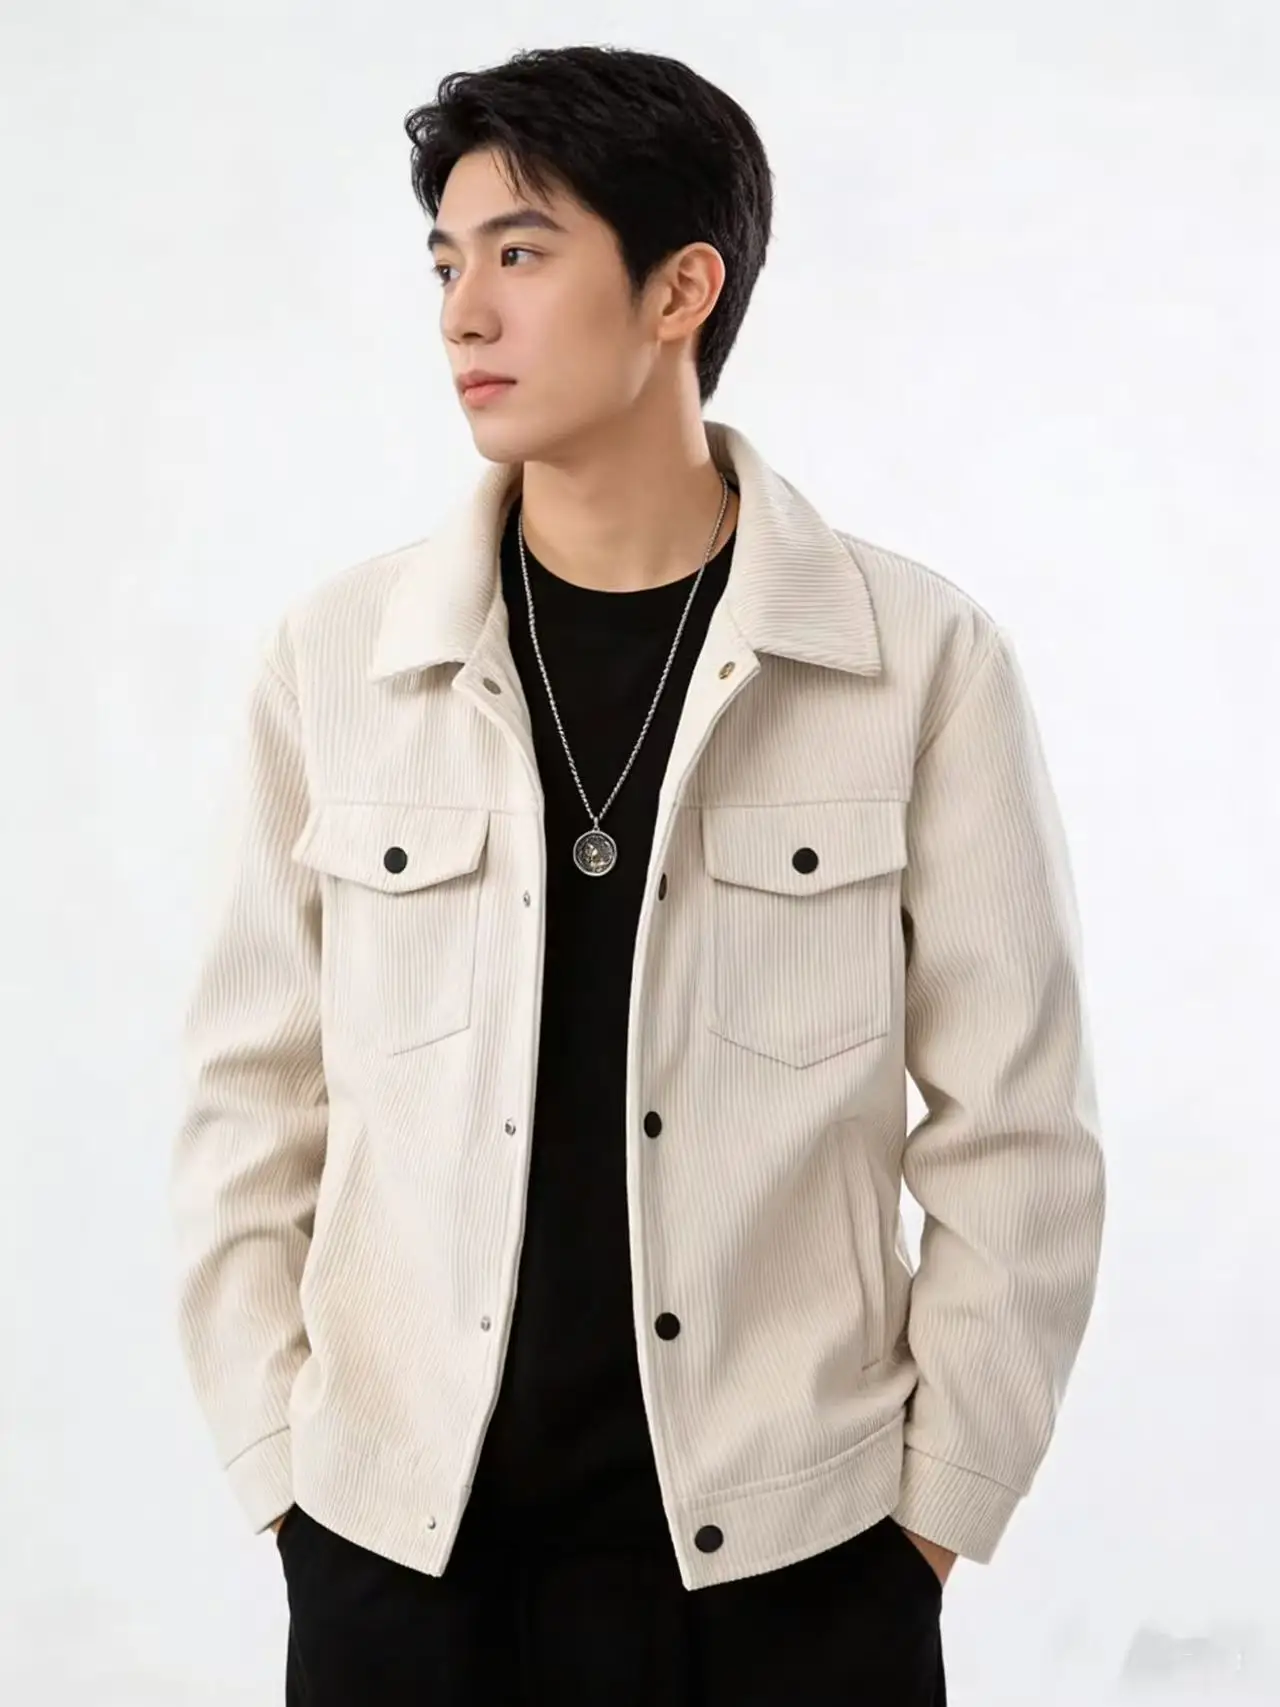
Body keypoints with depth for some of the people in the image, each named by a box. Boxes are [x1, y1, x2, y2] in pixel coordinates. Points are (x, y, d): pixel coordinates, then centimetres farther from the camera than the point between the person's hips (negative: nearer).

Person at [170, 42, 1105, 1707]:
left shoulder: (922, 662, -7)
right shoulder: (335, 660, -2)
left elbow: (1012, 1133, -3)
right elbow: (254, 1110, 3)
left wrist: (936, 1506, -3)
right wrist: (280, 1475, 1)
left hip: (793, 1565, -1)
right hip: (397, 1561, 2)